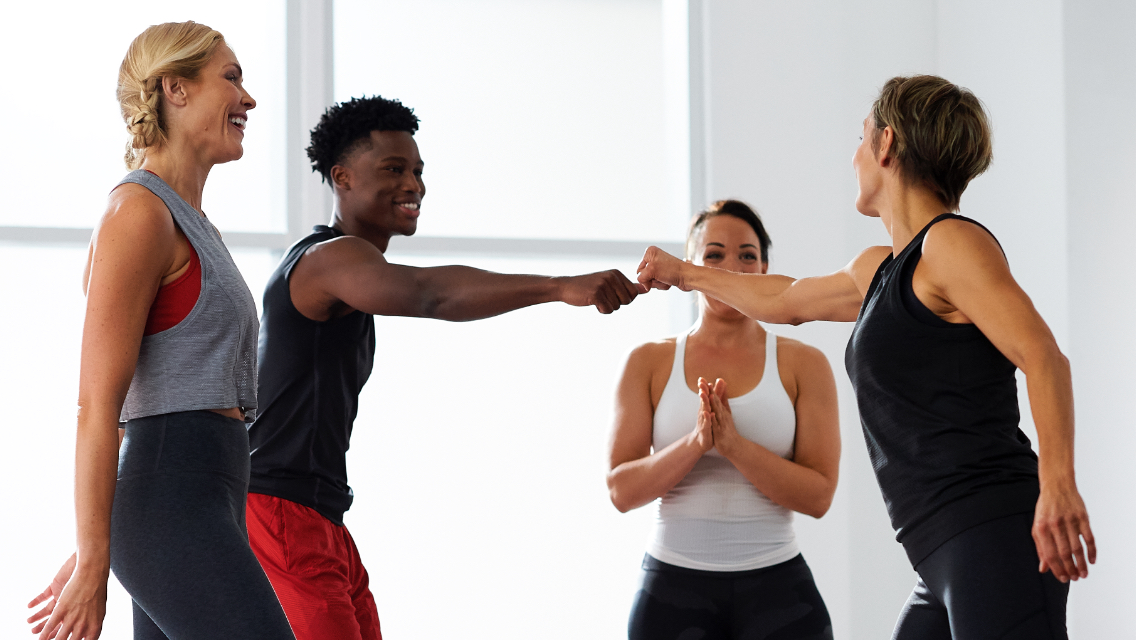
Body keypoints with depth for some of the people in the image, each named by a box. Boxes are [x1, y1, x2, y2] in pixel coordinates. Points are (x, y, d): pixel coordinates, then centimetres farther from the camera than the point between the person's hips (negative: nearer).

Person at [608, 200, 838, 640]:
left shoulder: (803, 365, 4)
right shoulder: (649, 363, 6)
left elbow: (818, 495, -4)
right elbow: (622, 490, -2)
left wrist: (734, 444, -18)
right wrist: (697, 442, -18)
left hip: (775, 587, 0)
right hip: (674, 585, 1)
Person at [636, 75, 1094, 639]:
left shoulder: (953, 242, -5)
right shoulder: (879, 270, 23)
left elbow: (1043, 357, -17)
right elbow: (784, 301, 42)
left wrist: (1057, 486, -28)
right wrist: (684, 274, 56)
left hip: (995, 539, -10)